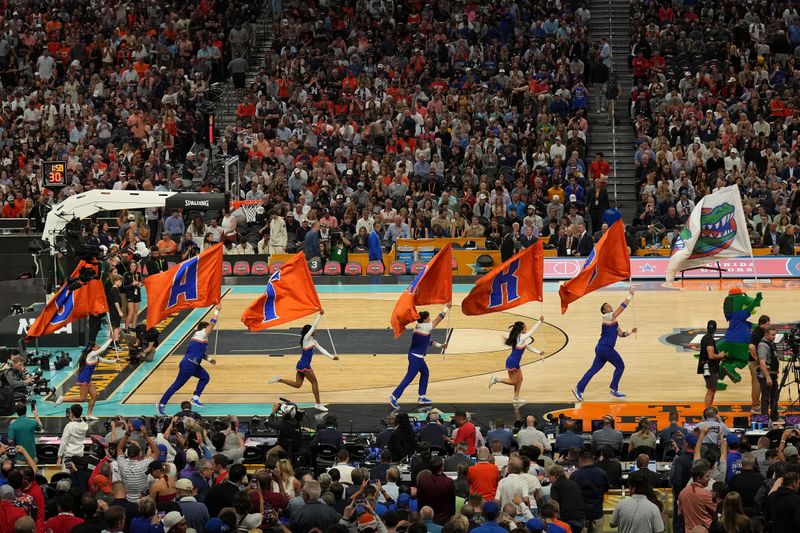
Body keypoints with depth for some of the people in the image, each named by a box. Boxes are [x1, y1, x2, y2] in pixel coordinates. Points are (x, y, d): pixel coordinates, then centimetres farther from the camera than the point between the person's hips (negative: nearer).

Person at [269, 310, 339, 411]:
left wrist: (332, 357, 8)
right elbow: (314, 326, -17)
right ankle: (318, 404, 7)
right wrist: (320, 315, -15)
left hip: (302, 365, 9)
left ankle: (279, 379, 6)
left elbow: (322, 350, 15)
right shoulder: (306, 338, -10)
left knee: (297, 385, 9)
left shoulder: (313, 341, 15)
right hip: (304, 365, -9)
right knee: (314, 382, 1)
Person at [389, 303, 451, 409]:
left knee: (425, 373, 21)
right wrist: (447, 307, -1)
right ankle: (394, 397, -7)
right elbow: (439, 319, -10)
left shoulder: (419, 327, 11)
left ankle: (422, 397, 25)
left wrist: (440, 345, 26)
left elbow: (427, 341, 24)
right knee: (409, 378, -7)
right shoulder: (425, 327, -15)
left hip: (416, 356, 10)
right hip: (416, 357, -10)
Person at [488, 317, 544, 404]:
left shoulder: (519, 337, 9)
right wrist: (540, 321, -13)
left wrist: (538, 352, 23)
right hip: (512, 362, -10)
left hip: (515, 362, 10)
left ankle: (516, 399, 19)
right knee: (513, 382, 0)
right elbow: (532, 330, -18)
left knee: (519, 380, 14)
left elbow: (528, 346, 21)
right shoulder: (521, 338, -19)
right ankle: (496, 379, 2)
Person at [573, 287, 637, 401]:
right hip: (606, 348, -9)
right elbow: (622, 307, -17)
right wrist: (630, 295, -15)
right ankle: (614, 390, 8)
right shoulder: (608, 317, -9)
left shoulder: (613, 321, 19)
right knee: (620, 366, 4)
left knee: (594, 370, 8)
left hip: (602, 348, 9)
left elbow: (621, 333, 22)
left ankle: (579, 389, 4)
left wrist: (631, 331, 7)